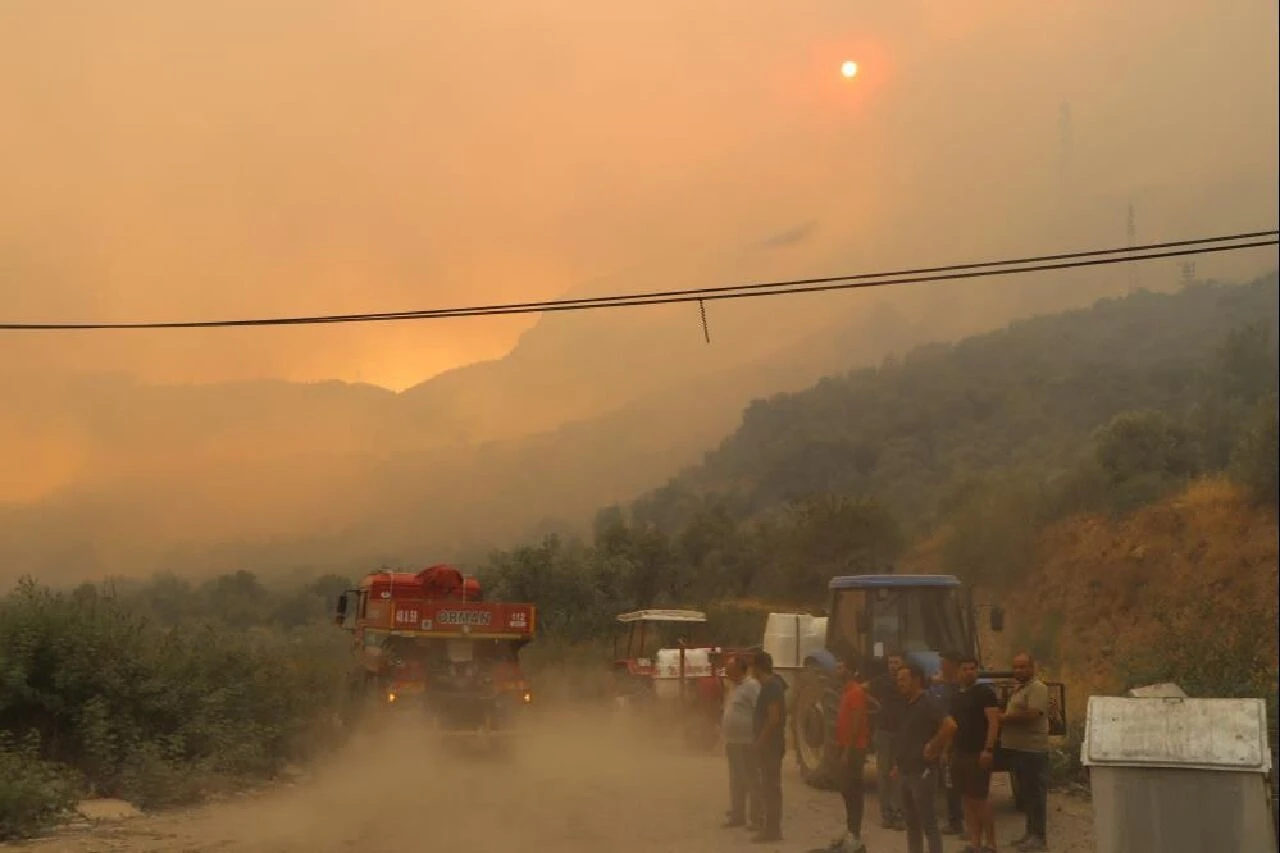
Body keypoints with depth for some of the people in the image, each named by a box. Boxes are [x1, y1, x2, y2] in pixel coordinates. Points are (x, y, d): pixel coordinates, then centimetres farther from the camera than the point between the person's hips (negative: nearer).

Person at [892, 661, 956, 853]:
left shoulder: (928, 703, -15)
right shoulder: (909, 705, 14)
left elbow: (950, 725, -30)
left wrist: (933, 747, -22)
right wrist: (898, 764, 17)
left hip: (922, 773, -10)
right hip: (907, 772, 10)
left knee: (929, 824, -5)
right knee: (911, 823, 15)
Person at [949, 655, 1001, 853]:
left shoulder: (984, 692, -7)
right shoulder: (954, 696, 14)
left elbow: (994, 721, -14)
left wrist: (988, 749, -22)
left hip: (978, 754, -7)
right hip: (958, 753, 7)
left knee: (980, 799, -6)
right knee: (967, 799, 8)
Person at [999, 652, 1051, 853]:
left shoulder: (1037, 688, -11)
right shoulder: (1018, 689, 19)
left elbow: (1031, 714, -23)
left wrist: (1005, 718, -13)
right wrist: (1004, 719, 7)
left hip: (1032, 750, -10)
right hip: (1017, 749, 10)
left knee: (1035, 793, -5)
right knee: (1025, 792, 15)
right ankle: (1031, 832, 23)